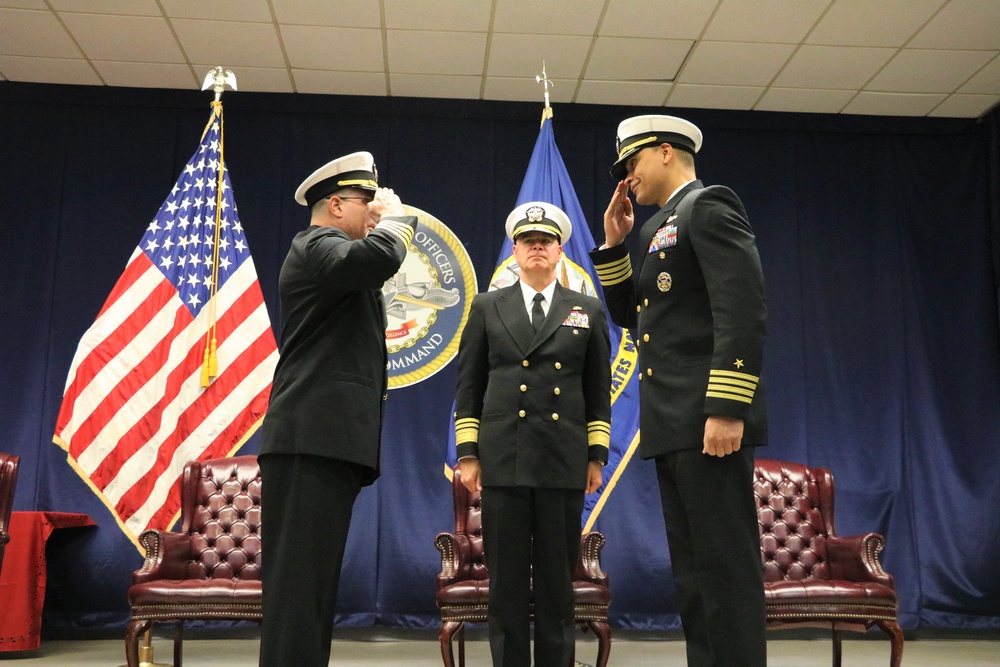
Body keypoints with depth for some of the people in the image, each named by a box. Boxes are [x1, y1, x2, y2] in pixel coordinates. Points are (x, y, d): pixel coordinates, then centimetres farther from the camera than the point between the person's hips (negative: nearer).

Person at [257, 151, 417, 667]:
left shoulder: (335, 257, 28)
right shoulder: (315, 244, -4)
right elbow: (380, 256, -25)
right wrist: (394, 217, -6)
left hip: (330, 440, 10)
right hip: (311, 439, -10)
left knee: (315, 581, 10)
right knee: (298, 580, -12)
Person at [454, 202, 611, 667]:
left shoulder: (588, 311, 11)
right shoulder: (487, 308, 10)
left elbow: (598, 391, 10)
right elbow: (469, 387, 7)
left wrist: (596, 456, 3)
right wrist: (467, 454, 1)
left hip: (563, 462, 0)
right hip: (503, 460, 0)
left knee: (557, 581, 5)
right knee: (506, 580, 3)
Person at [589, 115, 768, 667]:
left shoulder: (708, 207, -6)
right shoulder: (658, 228, 22)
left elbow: (743, 312, -17)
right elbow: (629, 315, 24)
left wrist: (727, 409, -23)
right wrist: (614, 242, 14)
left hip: (708, 421, -10)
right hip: (672, 426, 10)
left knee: (726, 567, -6)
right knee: (692, 573, 12)